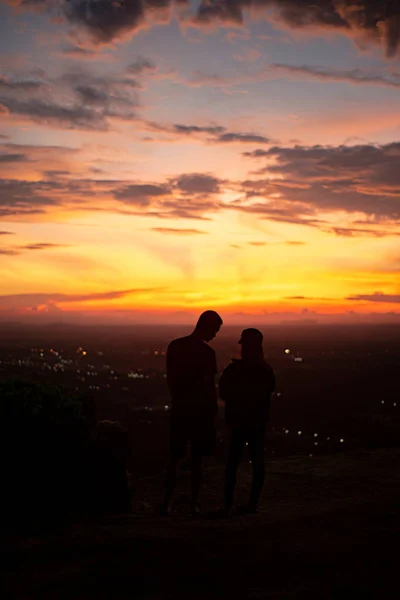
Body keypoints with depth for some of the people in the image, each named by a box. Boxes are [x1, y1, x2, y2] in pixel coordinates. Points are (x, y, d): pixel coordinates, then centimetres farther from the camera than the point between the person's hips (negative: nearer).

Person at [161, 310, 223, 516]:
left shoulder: (174, 346, 4)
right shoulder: (206, 352, -13)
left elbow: (170, 379, 8)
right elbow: (209, 385, -13)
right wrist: (214, 410, -1)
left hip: (179, 409, 4)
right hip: (200, 410, -4)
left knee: (174, 458, 11)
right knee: (197, 460, 5)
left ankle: (166, 503, 8)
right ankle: (194, 503, 7)